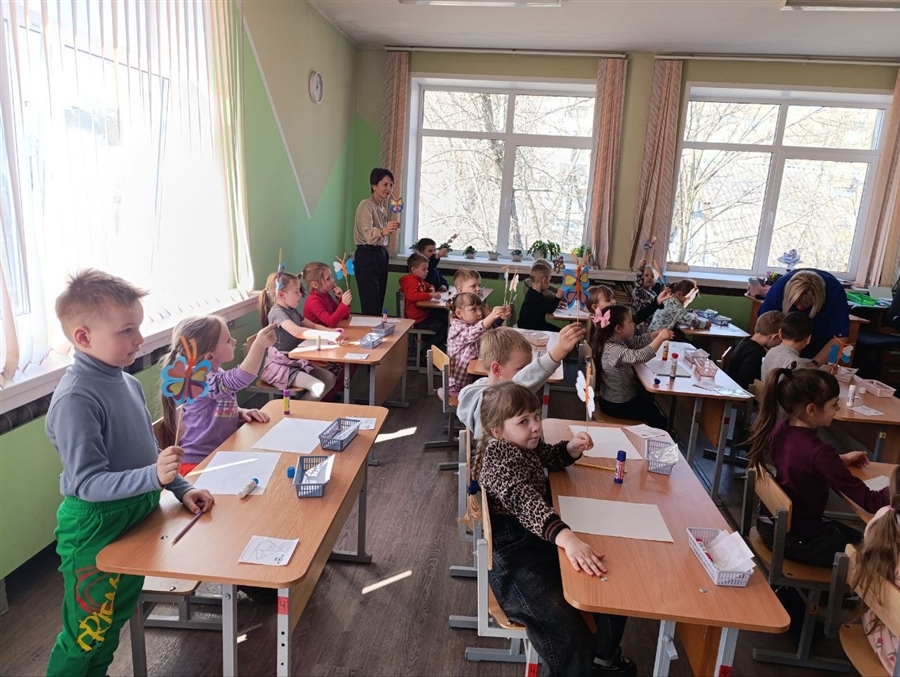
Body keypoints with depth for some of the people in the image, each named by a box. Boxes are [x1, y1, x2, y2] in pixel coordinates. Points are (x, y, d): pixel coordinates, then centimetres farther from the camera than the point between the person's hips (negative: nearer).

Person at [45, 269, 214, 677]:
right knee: (86, 636, 11)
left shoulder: (127, 382, 1)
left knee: (116, 621, 25)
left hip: (138, 516, 8)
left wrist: (181, 488, 6)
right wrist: (153, 476, -38)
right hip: (95, 529, -8)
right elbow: (87, 483, -26)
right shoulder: (75, 399, -24)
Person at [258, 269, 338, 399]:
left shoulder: (292, 311, 12)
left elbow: (313, 326, 19)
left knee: (330, 378, -3)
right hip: (280, 365, -9)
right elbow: (297, 332, -34)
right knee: (319, 388, -22)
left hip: (296, 361, 9)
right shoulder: (277, 312, -18)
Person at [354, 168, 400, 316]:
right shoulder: (366, 205, -13)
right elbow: (367, 233, -31)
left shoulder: (383, 206, 14)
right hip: (367, 256, -9)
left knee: (379, 303, 9)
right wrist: (383, 231, -49)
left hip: (381, 254, 9)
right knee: (371, 307, -12)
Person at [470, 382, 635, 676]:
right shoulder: (500, 460, -23)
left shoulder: (522, 445, 6)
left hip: (542, 541, 10)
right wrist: (568, 538, -56)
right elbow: (526, 503, -40)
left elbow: (552, 457, 25)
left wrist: (572, 447, 1)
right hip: (516, 557, -10)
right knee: (572, 642, -24)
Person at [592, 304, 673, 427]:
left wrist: (659, 333, -13)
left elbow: (638, 341, 3)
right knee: (658, 420, 4)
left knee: (648, 397, 32)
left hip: (618, 396, 10)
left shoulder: (619, 339, -5)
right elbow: (639, 356, -45)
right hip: (616, 405, -10)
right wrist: (660, 338, -35)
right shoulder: (613, 350, -34)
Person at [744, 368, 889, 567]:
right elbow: (868, 502, -25)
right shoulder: (818, 452, -30)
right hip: (798, 540, -7)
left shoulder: (777, 430, -7)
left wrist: (841, 460, 9)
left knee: (856, 537, 27)